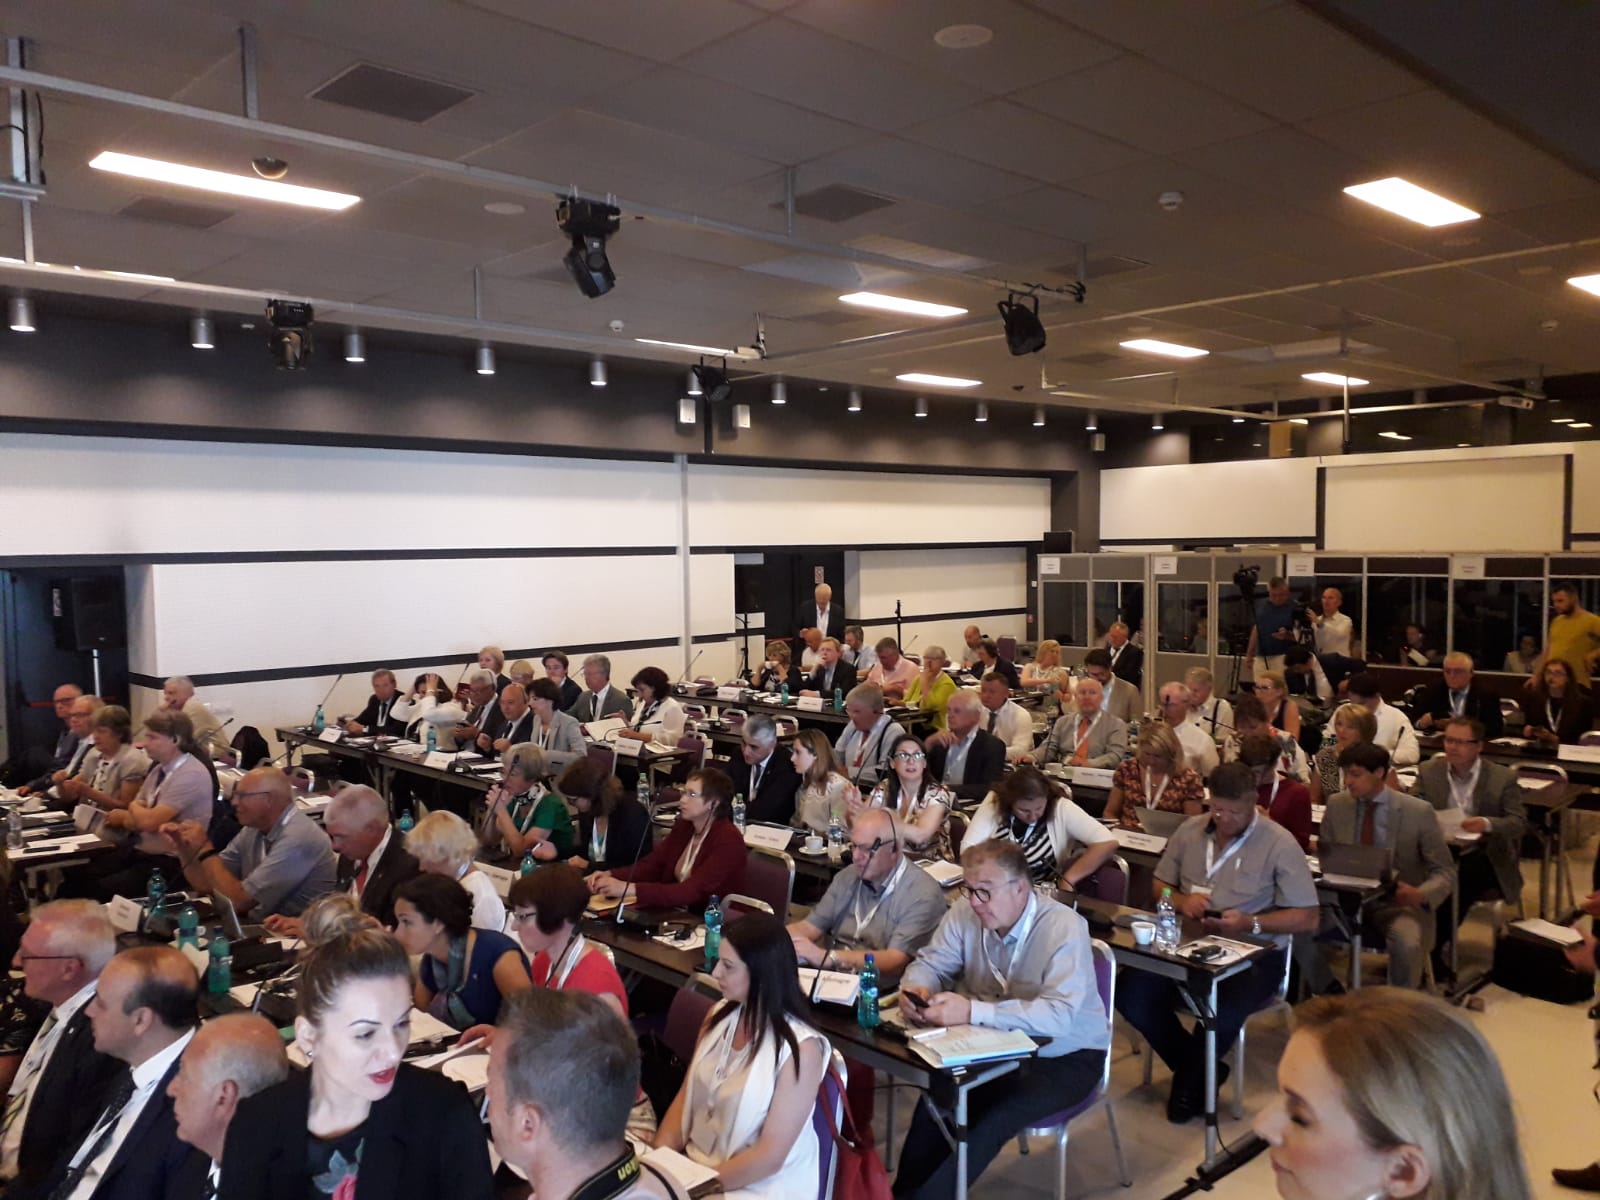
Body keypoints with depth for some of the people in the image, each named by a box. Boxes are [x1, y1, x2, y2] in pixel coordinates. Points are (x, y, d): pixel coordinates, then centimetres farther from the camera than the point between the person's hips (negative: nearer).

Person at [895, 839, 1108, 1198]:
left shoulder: (1064, 928, -26)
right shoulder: (965, 913, -9)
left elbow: (1058, 1015, -36)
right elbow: (930, 962, 2)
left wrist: (972, 1012, -42)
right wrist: (916, 989, -23)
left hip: (1065, 1057, -4)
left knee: (991, 1122, -27)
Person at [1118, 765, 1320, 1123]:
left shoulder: (1279, 843, -7)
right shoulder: (1190, 830, 8)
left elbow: (1307, 919, -7)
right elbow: (1160, 886, 18)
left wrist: (1250, 924, -20)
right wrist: (1182, 901, -5)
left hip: (1253, 954, -4)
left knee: (1221, 1014, -35)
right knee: (1130, 994, -21)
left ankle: (1190, 1082, 2)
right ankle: (1202, 1070, 5)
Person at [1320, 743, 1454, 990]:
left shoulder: (1418, 812, -7)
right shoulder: (1336, 804, 2)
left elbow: (1445, 871, -1)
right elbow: (1324, 856, 12)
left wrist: (1420, 895, -22)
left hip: (1396, 901, -3)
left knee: (1407, 943, -35)